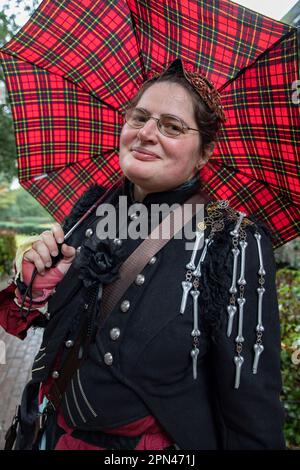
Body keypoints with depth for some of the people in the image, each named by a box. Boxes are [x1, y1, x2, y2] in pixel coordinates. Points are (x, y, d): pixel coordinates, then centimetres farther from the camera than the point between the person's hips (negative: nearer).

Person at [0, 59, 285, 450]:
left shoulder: (235, 244, -21)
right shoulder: (94, 207, -6)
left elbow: (251, 399, -16)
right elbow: (45, 320, 3)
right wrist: (38, 285, -15)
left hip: (163, 444, -4)